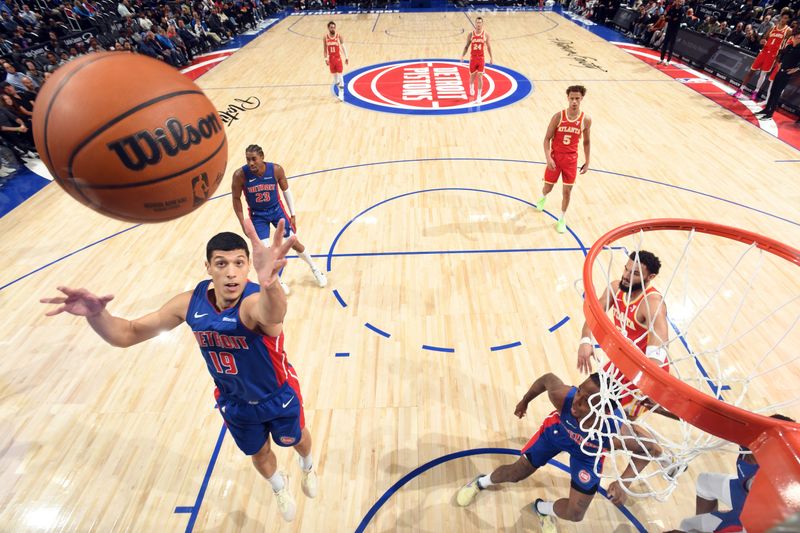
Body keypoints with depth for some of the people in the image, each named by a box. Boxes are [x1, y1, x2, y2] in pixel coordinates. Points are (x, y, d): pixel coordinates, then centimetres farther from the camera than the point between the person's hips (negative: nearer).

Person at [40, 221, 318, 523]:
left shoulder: (256, 300, -40)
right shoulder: (191, 302, -23)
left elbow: (272, 314, -66)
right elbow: (128, 334, -14)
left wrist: (269, 283, -91)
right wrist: (96, 314, -38)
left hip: (279, 397, -3)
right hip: (234, 403, 4)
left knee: (297, 440, 27)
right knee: (259, 455, 29)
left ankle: (308, 466, 67)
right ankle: (280, 487, 66)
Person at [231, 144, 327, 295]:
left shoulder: (276, 169, -20)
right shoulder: (240, 175, -23)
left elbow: (286, 190, -4)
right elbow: (236, 199, -8)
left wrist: (292, 214, -1)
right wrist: (242, 223, -7)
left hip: (276, 209, 1)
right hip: (257, 215, 0)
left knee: (293, 242, 3)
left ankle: (314, 268, 29)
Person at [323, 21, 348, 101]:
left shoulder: (339, 36, -6)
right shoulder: (325, 37, -1)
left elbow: (343, 47, -5)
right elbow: (325, 49, 5)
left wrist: (346, 57, -13)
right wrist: (326, 58, -4)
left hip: (338, 58, -3)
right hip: (331, 59, 3)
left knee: (340, 76, -8)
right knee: (334, 76, 11)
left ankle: (341, 94, -6)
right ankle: (340, 90, 28)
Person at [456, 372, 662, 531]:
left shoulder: (616, 432, -45)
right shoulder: (564, 396, -44)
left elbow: (651, 450, -23)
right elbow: (548, 378, -19)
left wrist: (624, 482, -35)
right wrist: (525, 401, -3)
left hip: (588, 454, 0)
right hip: (556, 431, 0)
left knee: (575, 514, 4)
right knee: (515, 473, 9)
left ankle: (542, 508, 39)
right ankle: (481, 482, 42)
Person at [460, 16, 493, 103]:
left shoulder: (485, 34, -4)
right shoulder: (471, 34, -4)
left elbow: (488, 46, 5)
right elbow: (467, 46, 4)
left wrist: (491, 57, 5)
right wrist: (463, 55, -7)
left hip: (481, 58, -1)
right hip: (473, 58, 1)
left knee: (480, 77, -6)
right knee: (472, 76, 14)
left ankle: (479, 95, 0)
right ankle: (471, 87, 47)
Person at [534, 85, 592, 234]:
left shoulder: (586, 120, -6)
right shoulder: (558, 116, -11)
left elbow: (586, 142, 7)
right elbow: (547, 138, -8)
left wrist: (587, 162, 8)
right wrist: (548, 158, -21)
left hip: (571, 160, 1)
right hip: (555, 157, -1)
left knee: (567, 190, 3)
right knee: (548, 186, 10)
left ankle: (562, 218, 22)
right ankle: (543, 197, 49)